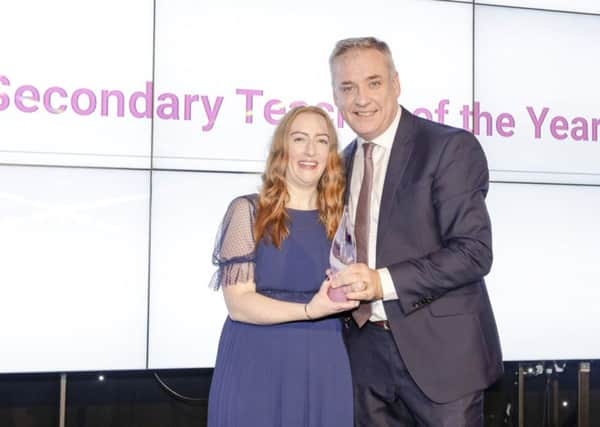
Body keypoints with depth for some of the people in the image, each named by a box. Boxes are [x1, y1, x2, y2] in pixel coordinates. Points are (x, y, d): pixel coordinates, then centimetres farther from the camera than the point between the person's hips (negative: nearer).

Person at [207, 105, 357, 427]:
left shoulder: (338, 218, 10)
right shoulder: (248, 210, -1)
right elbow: (238, 302, -9)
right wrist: (309, 310, -22)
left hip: (325, 368, 4)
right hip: (258, 366, -3)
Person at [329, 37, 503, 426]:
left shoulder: (451, 147, -10)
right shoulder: (345, 163, 11)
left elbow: (473, 252, -16)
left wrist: (383, 282, -23)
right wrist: (338, 285, -3)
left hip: (440, 351, -5)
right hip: (367, 350, 6)